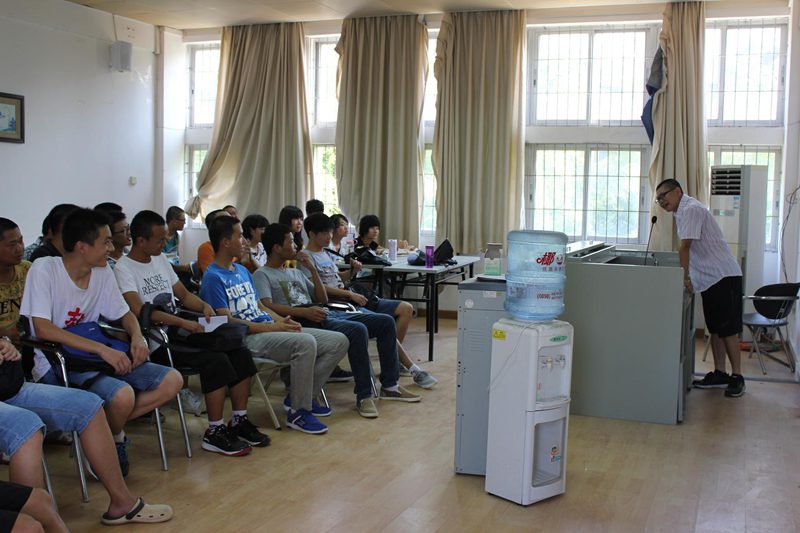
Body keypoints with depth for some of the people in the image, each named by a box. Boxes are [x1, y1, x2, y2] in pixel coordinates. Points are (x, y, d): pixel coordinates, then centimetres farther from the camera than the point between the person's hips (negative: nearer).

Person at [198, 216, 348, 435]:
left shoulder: (242, 270, 21)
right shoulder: (213, 277, -8)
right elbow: (226, 321, -15)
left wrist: (281, 320, 1)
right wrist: (272, 327, -18)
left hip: (270, 329, 9)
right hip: (248, 337, -9)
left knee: (339, 341, -1)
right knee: (306, 342, -35)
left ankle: (301, 396, 9)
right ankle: (298, 412, -20)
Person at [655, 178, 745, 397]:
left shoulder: (691, 210, -17)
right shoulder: (681, 212, 14)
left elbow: (685, 247, -21)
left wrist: (685, 276, -18)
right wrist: (686, 276, 10)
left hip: (723, 276, -10)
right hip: (709, 278, 10)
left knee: (727, 329, -5)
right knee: (715, 329, 12)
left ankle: (737, 377, 2)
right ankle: (719, 374, 18)